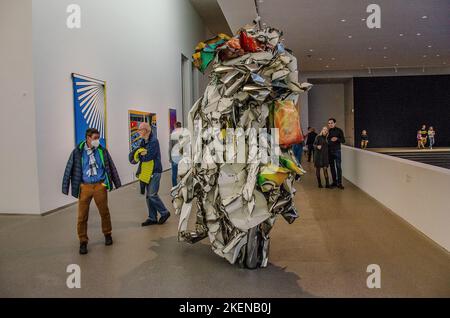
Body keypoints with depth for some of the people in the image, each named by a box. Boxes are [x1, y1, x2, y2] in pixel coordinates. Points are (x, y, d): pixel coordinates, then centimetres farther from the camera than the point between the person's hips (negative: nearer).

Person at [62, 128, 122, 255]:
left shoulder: (102, 151, 2)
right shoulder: (78, 152, -4)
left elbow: (111, 167, 10)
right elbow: (69, 169, 0)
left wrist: (117, 183, 12)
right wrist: (65, 187, 1)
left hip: (100, 186, 1)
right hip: (84, 187, -1)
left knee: (104, 212, 11)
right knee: (82, 216, 1)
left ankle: (107, 234, 33)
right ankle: (83, 242, 15)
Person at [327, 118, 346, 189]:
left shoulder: (339, 130, -1)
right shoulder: (328, 131, 7)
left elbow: (343, 141, -2)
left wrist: (337, 139, -19)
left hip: (337, 151, -3)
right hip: (329, 151, 3)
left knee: (338, 167, -6)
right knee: (332, 167, 6)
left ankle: (339, 183, -3)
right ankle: (334, 182, 14)